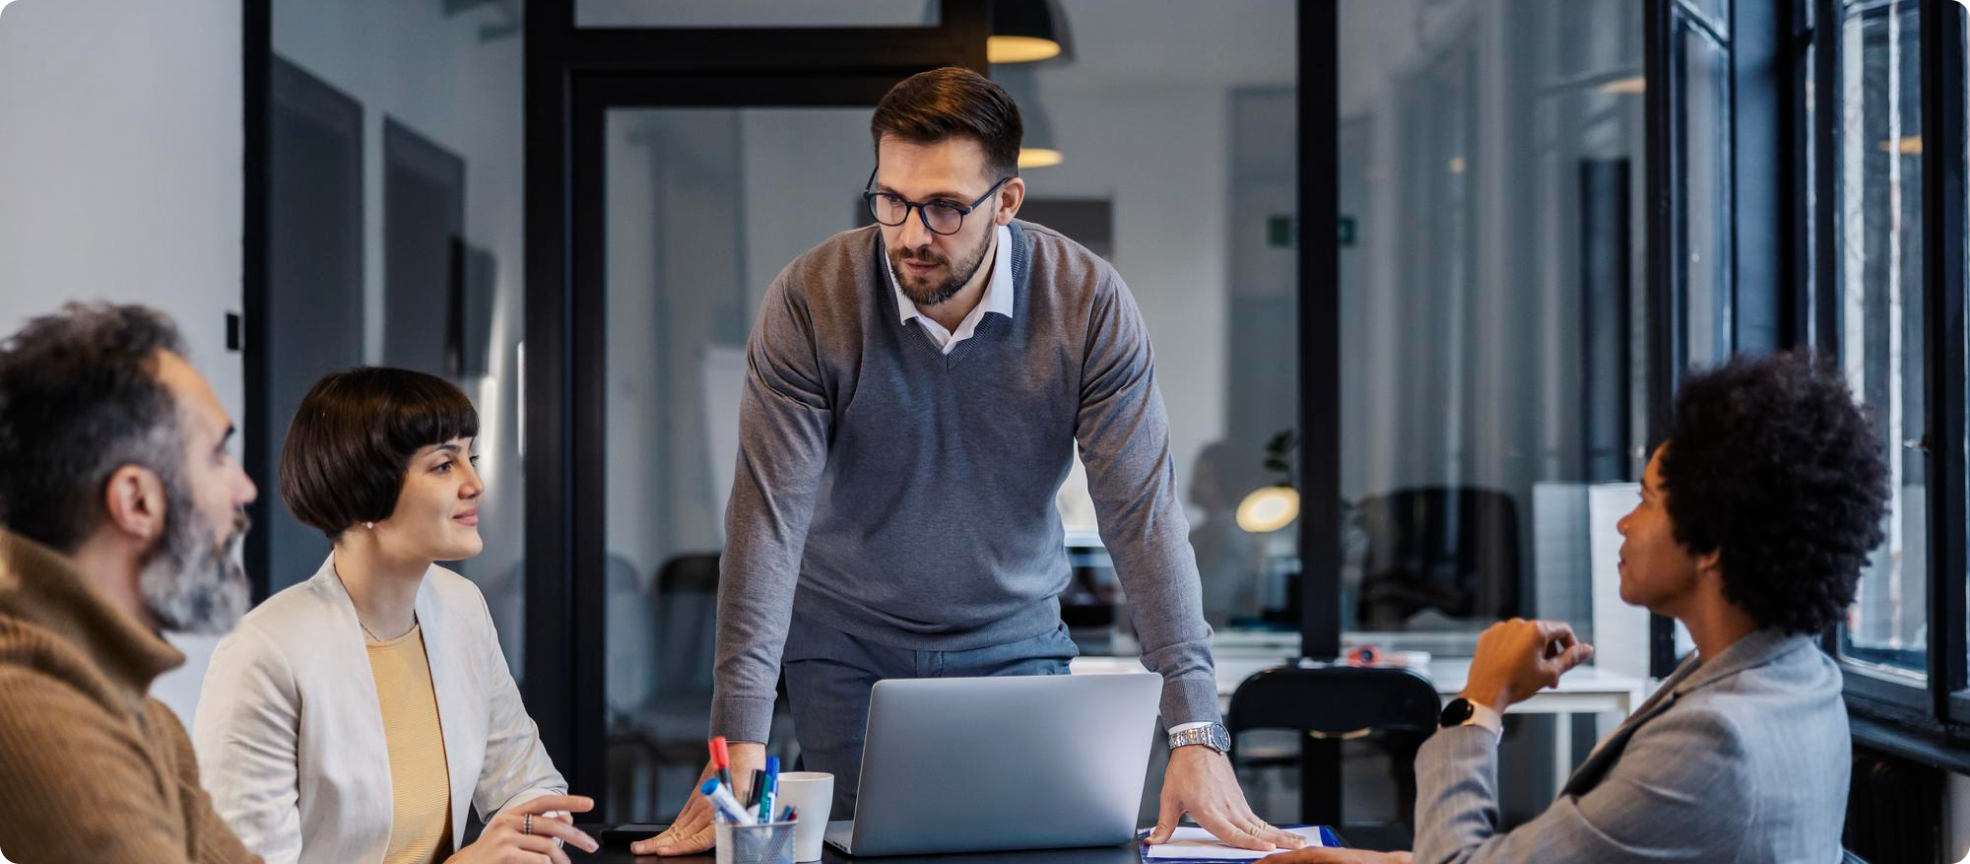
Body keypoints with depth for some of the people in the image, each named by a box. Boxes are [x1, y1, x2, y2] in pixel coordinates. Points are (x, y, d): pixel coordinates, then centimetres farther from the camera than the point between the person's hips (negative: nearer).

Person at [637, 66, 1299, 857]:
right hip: (845, 643, 0)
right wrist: (741, 746, -31)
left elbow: (1143, 511, -21)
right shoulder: (809, 301, -20)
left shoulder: (1090, 303, -18)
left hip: (1014, 637, 1)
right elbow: (769, 516, -24)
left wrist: (1196, 736, -29)